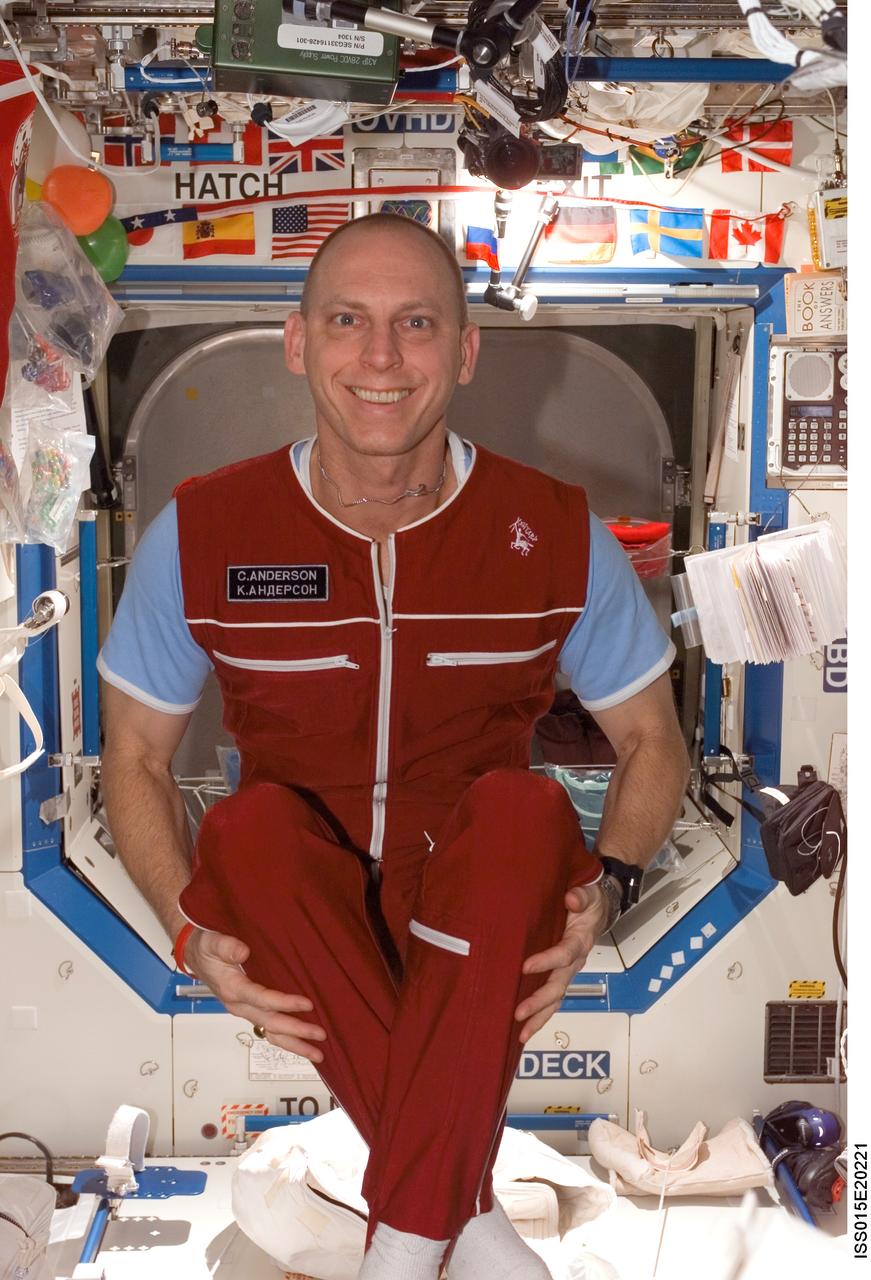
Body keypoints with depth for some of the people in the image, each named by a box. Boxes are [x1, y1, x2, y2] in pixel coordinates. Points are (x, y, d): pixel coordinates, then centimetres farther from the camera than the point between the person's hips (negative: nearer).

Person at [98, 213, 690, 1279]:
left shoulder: (556, 534, -6)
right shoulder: (201, 533, -7)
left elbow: (651, 740, 4)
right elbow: (134, 759, 3)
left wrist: (602, 888, -16)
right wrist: (190, 931, -15)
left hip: (478, 910, 0)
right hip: (294, 909, 1)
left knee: (525, 808, -32)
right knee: (248, 827, -32)